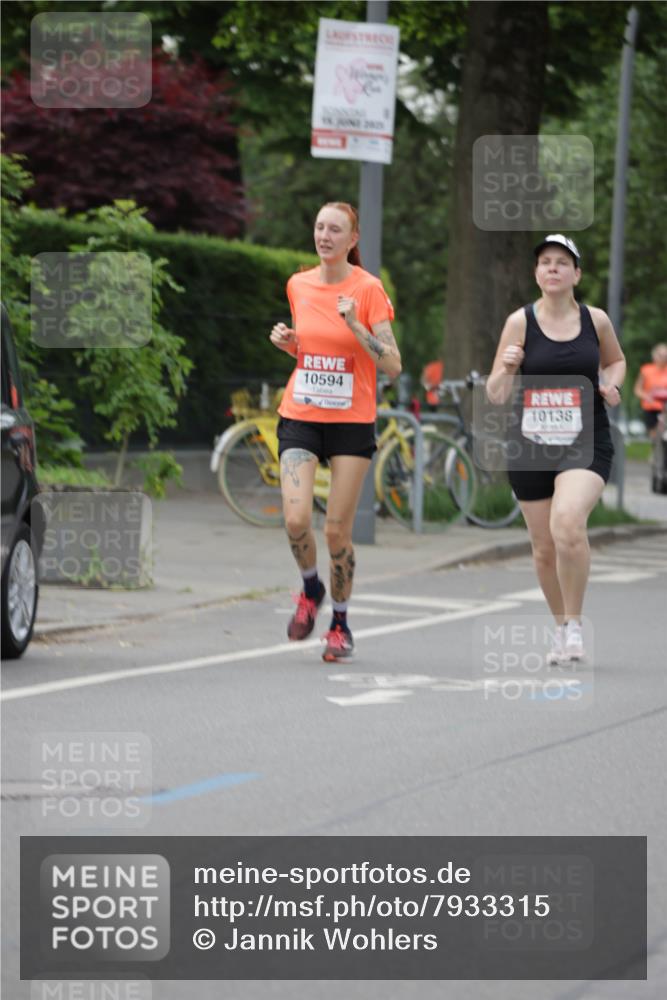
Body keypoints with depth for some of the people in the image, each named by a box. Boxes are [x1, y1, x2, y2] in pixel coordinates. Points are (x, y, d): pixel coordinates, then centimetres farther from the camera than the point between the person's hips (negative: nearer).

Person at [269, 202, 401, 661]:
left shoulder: (369, 288, -7)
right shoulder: (298, 285, 6)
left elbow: (393, 365, -11)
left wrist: (354, 324, -22)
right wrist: (286, 341, 0)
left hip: (352, 422, -3)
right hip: (300, 418, 3)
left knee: (337, 530, -2)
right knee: (297, 519, -15)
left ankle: (341, 623, 18)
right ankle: (311, 588, 15)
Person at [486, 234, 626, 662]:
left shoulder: (596, 320, 1)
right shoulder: (521, 322, -3)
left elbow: (615, 360, 23)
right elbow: (496, 395, -2)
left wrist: (611, 385, 2)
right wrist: (506, 368, -23)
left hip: (586, 442, -2)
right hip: (533, 446, 2)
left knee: (568, 523, -27)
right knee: (544, 548, 9)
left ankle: (575, 623, -10)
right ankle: (562, 626, 33)